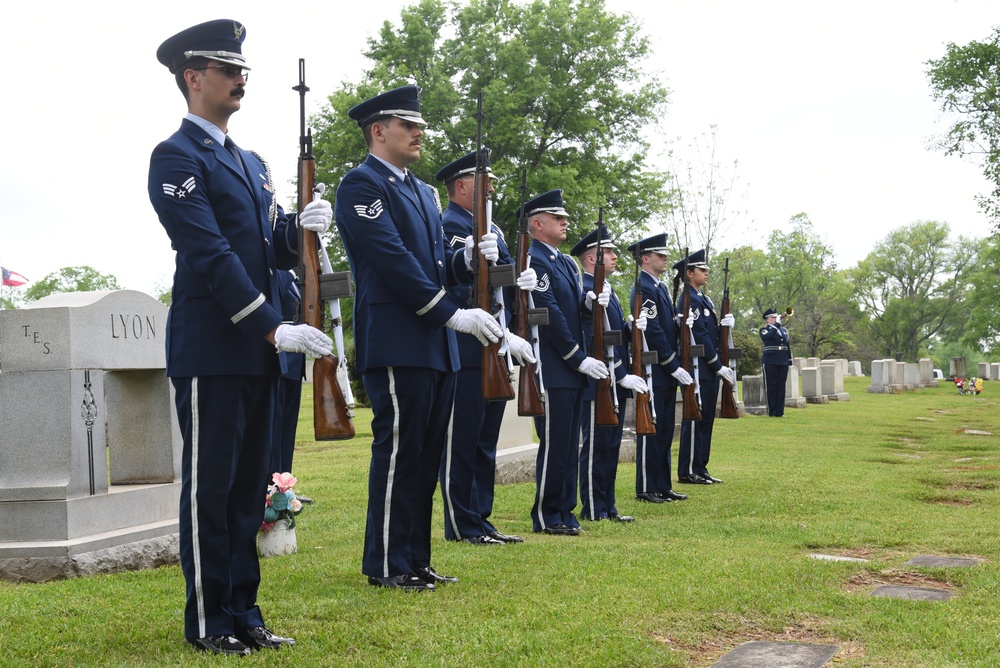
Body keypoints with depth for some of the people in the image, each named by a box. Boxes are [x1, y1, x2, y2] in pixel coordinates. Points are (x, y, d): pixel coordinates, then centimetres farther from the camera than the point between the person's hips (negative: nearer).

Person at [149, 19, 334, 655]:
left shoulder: (251, 163, 20)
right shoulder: (176, 157, -7)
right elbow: (210, 253, -16)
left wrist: (301, 227, -4)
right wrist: (273, 327, -20)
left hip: (258, 349, 8)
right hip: (211, 349, -8)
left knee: (250, 485, 11)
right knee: (209, 486, -1)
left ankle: (243, 611, 20)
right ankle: (208, 621, 9)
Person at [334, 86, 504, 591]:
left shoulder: (423, 192, 21)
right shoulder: (362, 184, -7)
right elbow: (392, 260, -17)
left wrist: (468, 258, -1)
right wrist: (453, 314, -19)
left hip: (436, 345, 9)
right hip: (396, 344, -9)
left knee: (427, 454, 11)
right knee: (399, 450, -5)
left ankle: (415, 559, 19)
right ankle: (387, 565, 4)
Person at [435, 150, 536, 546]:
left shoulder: (491, 229, 19)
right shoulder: (449, 226, -10)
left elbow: (505, 281, 20)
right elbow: (464, 293, -18)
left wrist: (523, 279, -5)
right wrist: (504, 336, -20)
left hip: (495, 353, 9)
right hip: (466, 353, -9)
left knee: (485, 443, 13)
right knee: (462, 441, -2)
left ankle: (480, 520, 20)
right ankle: (461, 526, 5)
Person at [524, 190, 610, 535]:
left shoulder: (566, 263, 18)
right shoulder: (534, 261, -12)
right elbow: (549, 314, -17)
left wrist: (591, 302, -4)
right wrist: (580, 359, -16)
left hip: (573, 368, 9)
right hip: (553, 369, -9)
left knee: (569, 444, 11)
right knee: (554, 444, -5)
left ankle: (564, 511, 18)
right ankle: (546, 517, 3)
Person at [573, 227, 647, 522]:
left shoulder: (608, 291, 19)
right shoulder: (585, 290, -14)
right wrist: (622, 375, -20)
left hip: (616, 385, 10)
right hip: (598, 384, -10)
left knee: (611, 446, 12)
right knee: (595, 446, -3)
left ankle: (608, 508, 18)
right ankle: (593, 511, 3)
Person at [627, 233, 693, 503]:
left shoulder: (661, 288, 18)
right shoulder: (644, 288, -13)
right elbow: (652, 332, -19)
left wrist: (676, 364, 8)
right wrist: (674, 366, -17)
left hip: (666, 372, 10)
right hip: (653, 371, -10)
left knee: (665, 429, 12)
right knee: (651, 430, -4)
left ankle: (663, 486, 18)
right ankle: (646, 489, 2)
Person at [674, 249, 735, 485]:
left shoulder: (704, 299, 18)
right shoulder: (690, 299, -12)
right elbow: (699, 335, -18)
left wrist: (725, 324, -1)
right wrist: (718, 366, -17)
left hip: (709, 369, 9)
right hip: (698, 368, -9)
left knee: (706, 419, 11)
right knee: (695, 419, -6)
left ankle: (700, 468, 16)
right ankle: (689, 472, -1)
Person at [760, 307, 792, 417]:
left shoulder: (783, 330, 17)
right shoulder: (764, 330, 0)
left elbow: (787, 346, 18)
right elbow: (768, 336, -23)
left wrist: (789, 361, 12)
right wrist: (777, 324, -20)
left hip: (783, 362, 5)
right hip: (770, 362, -5)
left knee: (781, 387, 5)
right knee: (770, 387, -2)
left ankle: (780, 411, 9)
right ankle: (771, 412, 0)